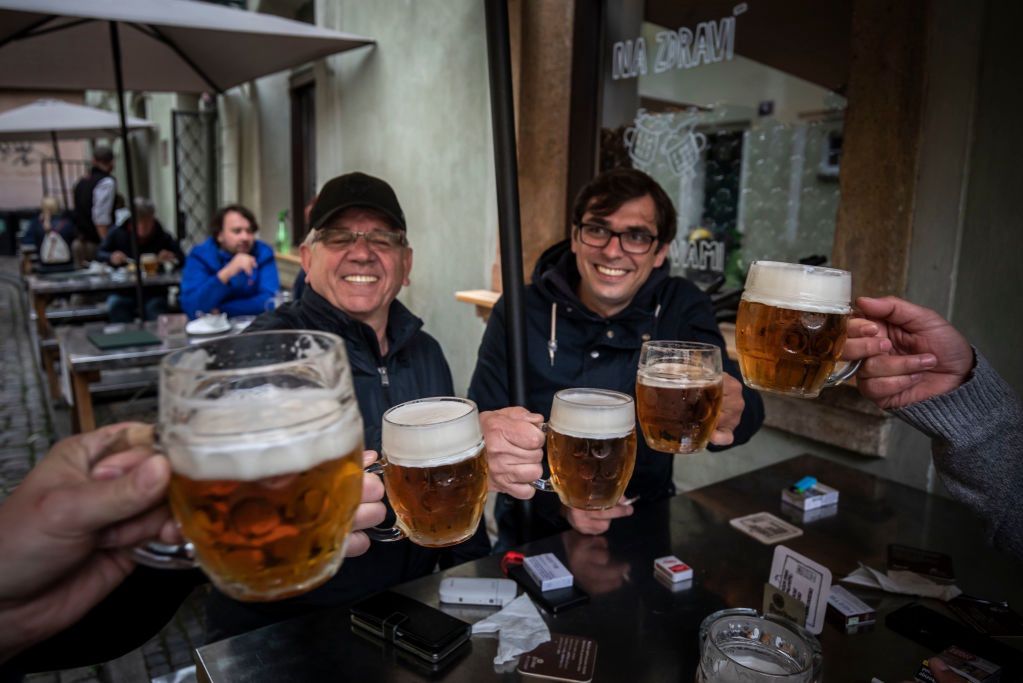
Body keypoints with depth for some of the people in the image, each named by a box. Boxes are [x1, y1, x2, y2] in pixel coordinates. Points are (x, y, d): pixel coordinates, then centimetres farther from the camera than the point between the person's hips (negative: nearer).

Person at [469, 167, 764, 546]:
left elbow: (733, 399, -16)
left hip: (646, 527, 3)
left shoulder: (682, 308, -1)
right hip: (537, 534, -2)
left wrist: (732, 414, -39)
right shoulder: (520, 313, -5)